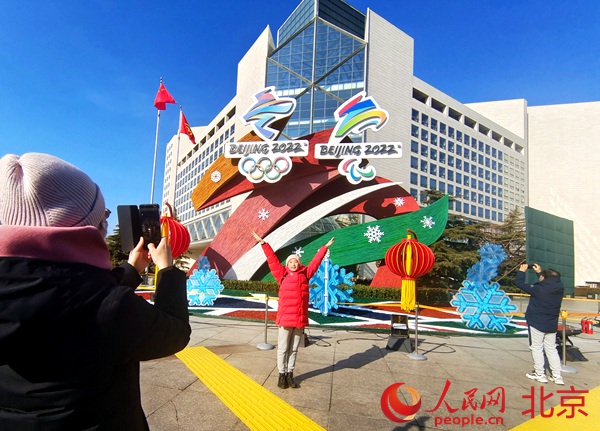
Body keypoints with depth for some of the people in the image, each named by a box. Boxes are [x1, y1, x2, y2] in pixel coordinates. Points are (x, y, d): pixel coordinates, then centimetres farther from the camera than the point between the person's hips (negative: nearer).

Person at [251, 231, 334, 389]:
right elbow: (272, 259, 2)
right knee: (283, 349, 6)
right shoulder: (282, 274, 3)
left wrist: (325, 247, 25)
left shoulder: (305, 274, 9)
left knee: (294, 349, 13)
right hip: (285, 318, -3)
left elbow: (316, 261, 17)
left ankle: (290, 374, 25)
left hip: (301, 319, 3)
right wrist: (263, 243, 0)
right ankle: (282, 375, 19)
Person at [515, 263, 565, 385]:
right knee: (551, 349, 16)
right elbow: (552, 281, 20)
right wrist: (540, 271, 25)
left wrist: (522, 271, 3)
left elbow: (519, 283, -13)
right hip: (552, 325, 6)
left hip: (537, 324, -6)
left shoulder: (538, 289, -21)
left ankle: (540, 374, 10)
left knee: (536, 348, 5)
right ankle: (557, 375, 17)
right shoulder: (559, 288, -5)